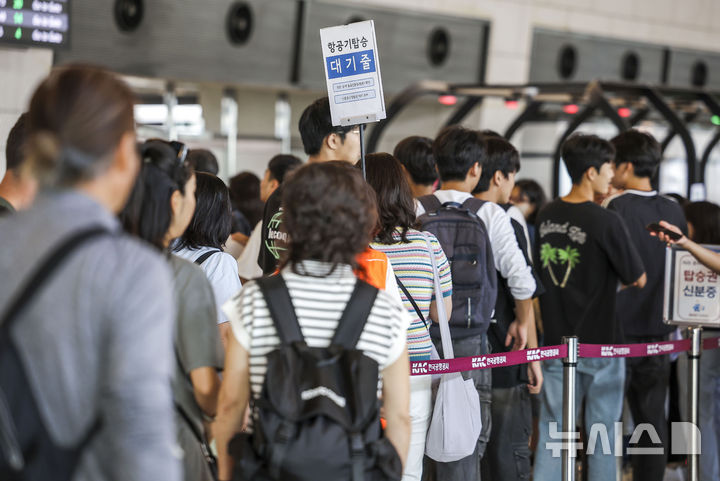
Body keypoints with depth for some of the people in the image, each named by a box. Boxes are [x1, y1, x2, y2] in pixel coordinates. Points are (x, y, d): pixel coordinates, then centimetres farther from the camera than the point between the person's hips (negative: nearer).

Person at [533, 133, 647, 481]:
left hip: (556, 343, 5)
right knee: (602, 429, 6)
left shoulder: (546, 217, 3)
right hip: (600, 344, -5)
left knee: (552, 428, 7)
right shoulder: (606, 221, -16)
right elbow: (638, 279, -8)